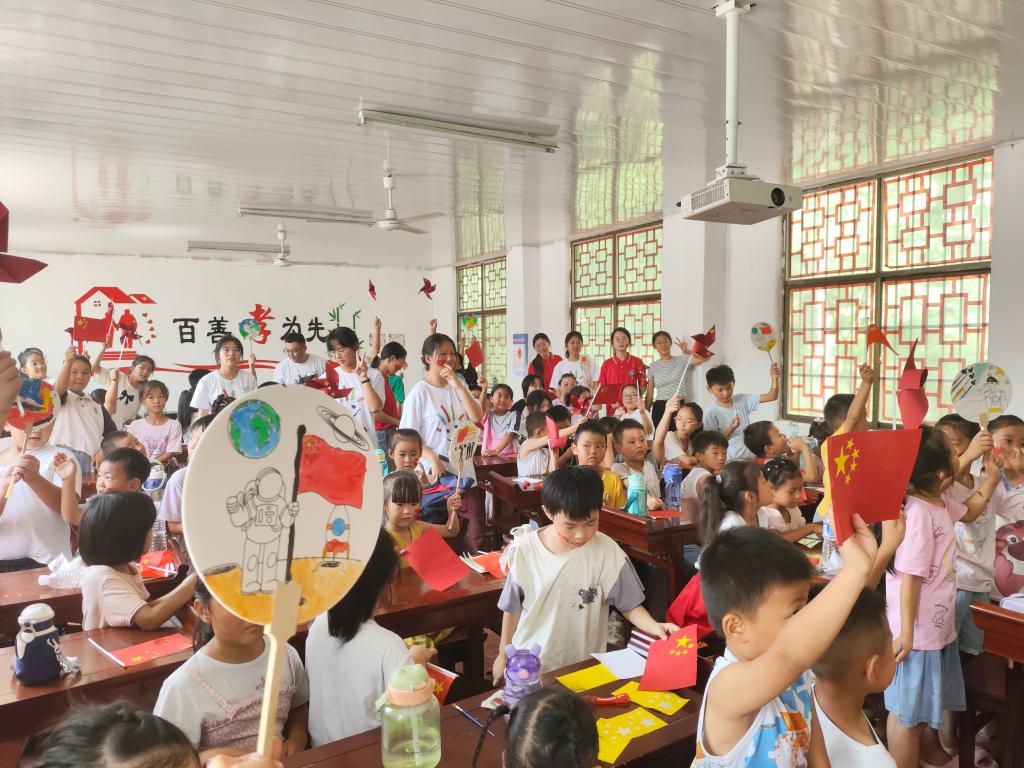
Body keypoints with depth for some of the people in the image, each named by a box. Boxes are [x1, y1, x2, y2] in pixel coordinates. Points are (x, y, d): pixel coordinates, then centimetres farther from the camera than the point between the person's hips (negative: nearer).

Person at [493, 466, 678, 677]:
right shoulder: (523, 550, -14)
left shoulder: (607, 551, -17)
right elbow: (512, 608, 0)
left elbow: (630, 606, -8)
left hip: (585, 667, -1)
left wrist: (654, 626, -26)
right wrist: (503, 654, 8)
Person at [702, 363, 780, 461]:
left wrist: (775, 378, -20)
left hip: (750, 456, 4)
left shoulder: (742, 400, 1)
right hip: (729, 461, -4)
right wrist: (730, 429, -23)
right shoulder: (711, 412, -11)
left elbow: (772, 397, -3)